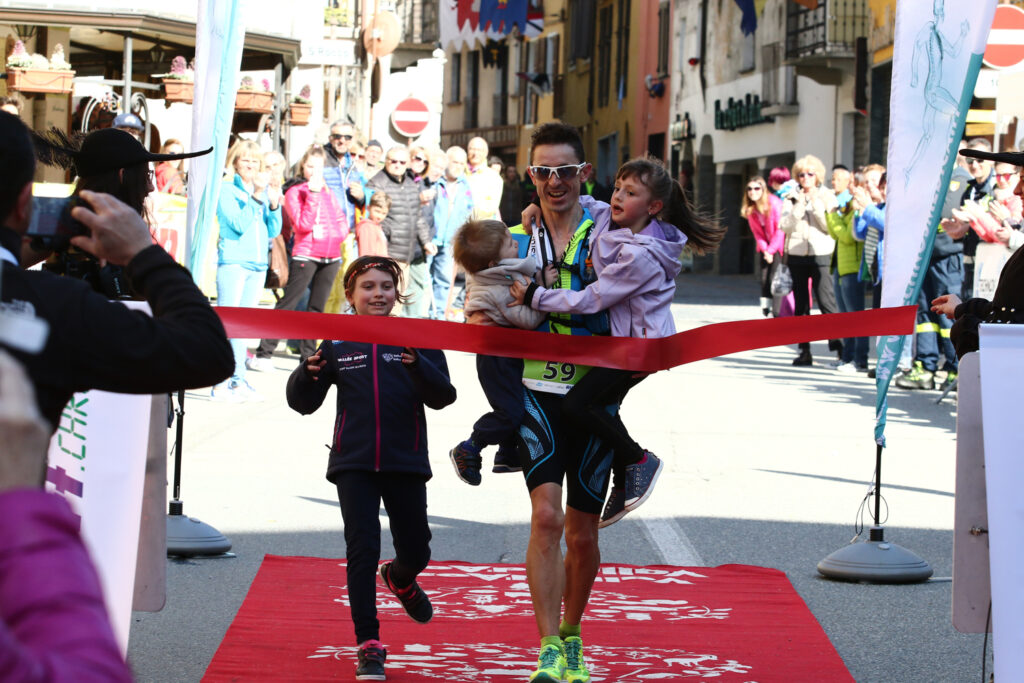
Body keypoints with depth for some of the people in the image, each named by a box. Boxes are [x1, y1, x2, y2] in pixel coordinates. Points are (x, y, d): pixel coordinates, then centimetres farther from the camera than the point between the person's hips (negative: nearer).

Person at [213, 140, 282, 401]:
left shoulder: (263, 191, 14)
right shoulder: (227, 190, -2)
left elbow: (273, 231, 12)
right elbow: (239, 224, -15)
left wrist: (274, 206, -4)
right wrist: (256, 196, -20)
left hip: (258, 263, 6)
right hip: (233, 261, -6)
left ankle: (238, 380, 14)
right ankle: (220, 383, -11)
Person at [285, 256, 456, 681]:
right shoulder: (336, 344, 1)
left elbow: (442, 397, -10)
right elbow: (304, 404, 4)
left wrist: (418, 365, -29)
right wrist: (308, 374, -17)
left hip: (405, 462, 1)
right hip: (353, 464, -1)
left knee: (416, 550, 11)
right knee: (362, 547, -10)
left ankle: (400, 578, 48)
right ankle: (368, 643, -5)